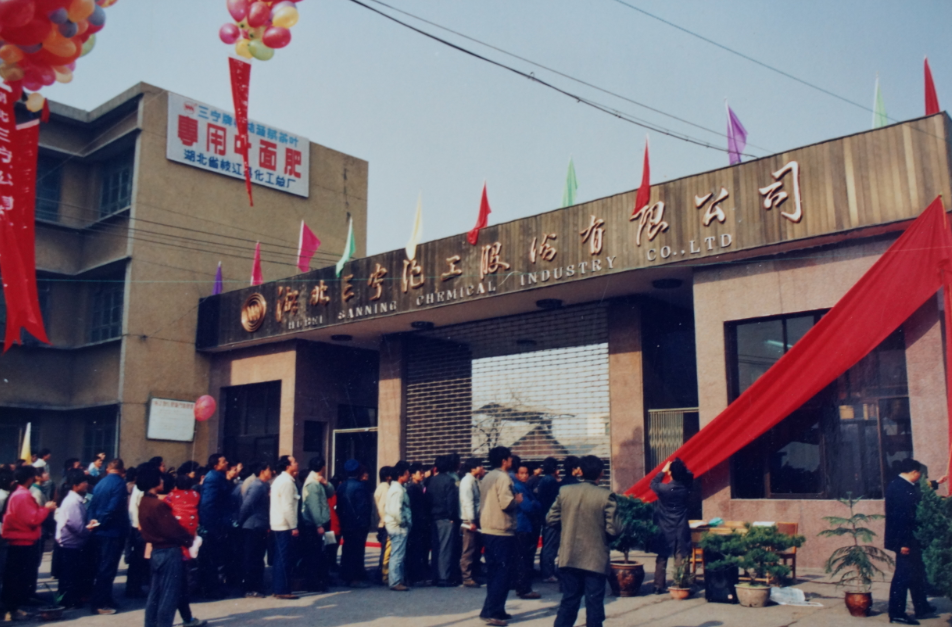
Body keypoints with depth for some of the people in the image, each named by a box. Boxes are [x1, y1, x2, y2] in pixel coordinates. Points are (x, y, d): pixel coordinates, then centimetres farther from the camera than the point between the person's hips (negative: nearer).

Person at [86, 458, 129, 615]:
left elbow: (92, 506, 8)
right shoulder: (119, 483, -12)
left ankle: (105, 600, 25)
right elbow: (114, 508, -22)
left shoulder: (100, 483, 12)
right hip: (113, 531, -8)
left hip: (100, 532, 8)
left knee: (102, 567, 16)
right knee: (107, 569, -1)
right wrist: (101, 522, -12)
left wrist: (94, 521, 0)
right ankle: (98, 604, 1)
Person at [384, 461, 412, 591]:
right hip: (399, 528, -10)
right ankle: (396, 582, -1)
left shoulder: (394, 488, 15)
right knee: (398, 555, -5)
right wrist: (403, 522, -13)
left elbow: (387, 507, 19)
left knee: (397, 555, 16)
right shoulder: (398, 490, -17)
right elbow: (396, 510, -26)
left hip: (394, 526, 10)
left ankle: (398, 580, 23)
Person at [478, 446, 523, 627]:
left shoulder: (486, 477, 12)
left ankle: (496, 610, 20)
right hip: (502, 531, -9)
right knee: (502, 573, -4)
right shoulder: (503, 477, -14)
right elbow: (506, 503, -23)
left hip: (487, 530, 9)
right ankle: (491, 612, -7)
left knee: (493, 572, 14)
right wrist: (518, 500, -3)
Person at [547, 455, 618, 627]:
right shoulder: (606, 496, -13)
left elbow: (550, 519, 1)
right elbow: (613, 529, -14)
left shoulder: (564, 491, -4)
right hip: (595, 560, -3)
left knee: (568, 601, 13)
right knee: (594, 603, 7)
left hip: (569, 558, 3)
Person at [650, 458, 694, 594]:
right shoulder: (686, 488, -7)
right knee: (680, 559, 5)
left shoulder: (663, 488, -14)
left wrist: (663, 471, 13)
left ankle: (659, 586, 10)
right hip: (681, 530, 1)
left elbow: (653, 483, 9)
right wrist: (680, 466, 10)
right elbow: (689, 475, 15)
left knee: (661, 559, 8)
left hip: (664, 531, -1)